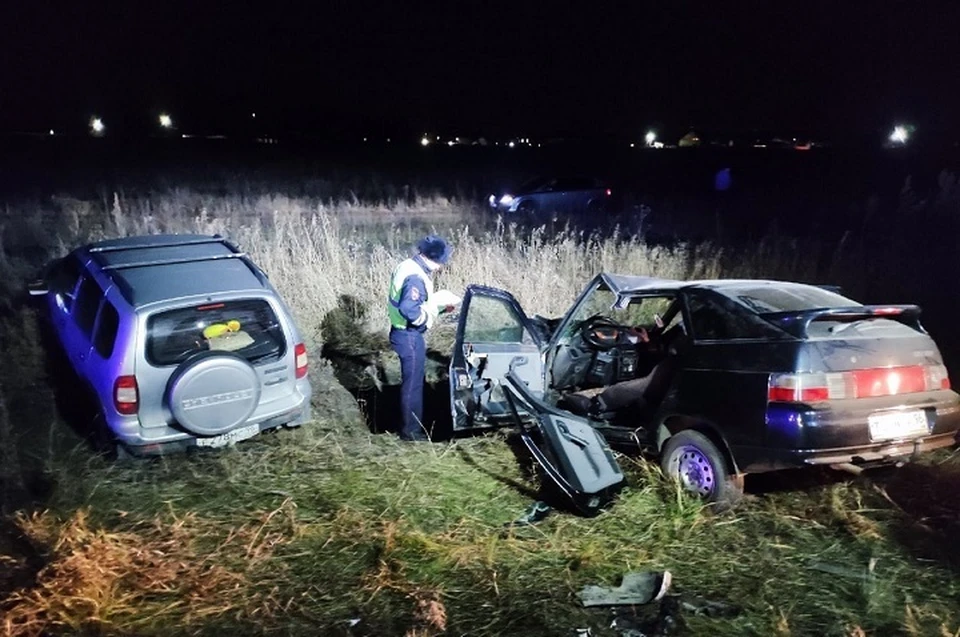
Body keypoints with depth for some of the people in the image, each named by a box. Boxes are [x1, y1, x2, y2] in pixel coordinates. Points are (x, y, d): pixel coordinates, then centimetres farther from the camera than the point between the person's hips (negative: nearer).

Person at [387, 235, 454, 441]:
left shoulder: (408, 266, 7)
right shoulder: (416, 277, -25)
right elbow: (410, 310, -33)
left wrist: (440, 307, 14)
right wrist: (430, 317, -16)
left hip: (402, 332, 10)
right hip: (409, 336, -10)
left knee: (412, 381, 21)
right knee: (413, 383, 2)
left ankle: (410, 424, 34)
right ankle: (411, 430, 13)